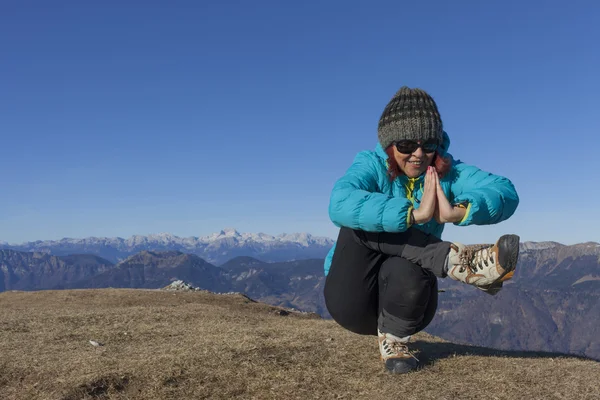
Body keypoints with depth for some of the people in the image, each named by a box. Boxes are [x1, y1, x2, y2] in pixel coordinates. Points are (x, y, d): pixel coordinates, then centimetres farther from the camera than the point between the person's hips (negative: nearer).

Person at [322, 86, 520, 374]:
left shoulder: (446, 170, -3)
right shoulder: (371, 165, -10)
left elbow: (506, 193, -19)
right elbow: (340, 204, -33)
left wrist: (458, 211, -40)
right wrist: (413, 213, -43)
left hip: (403, 296, 1)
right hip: (352, 298, -1)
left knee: (405, 272, -35)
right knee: (362, 222, -26)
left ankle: (394, 337, -8)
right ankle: (463, 262, -30)